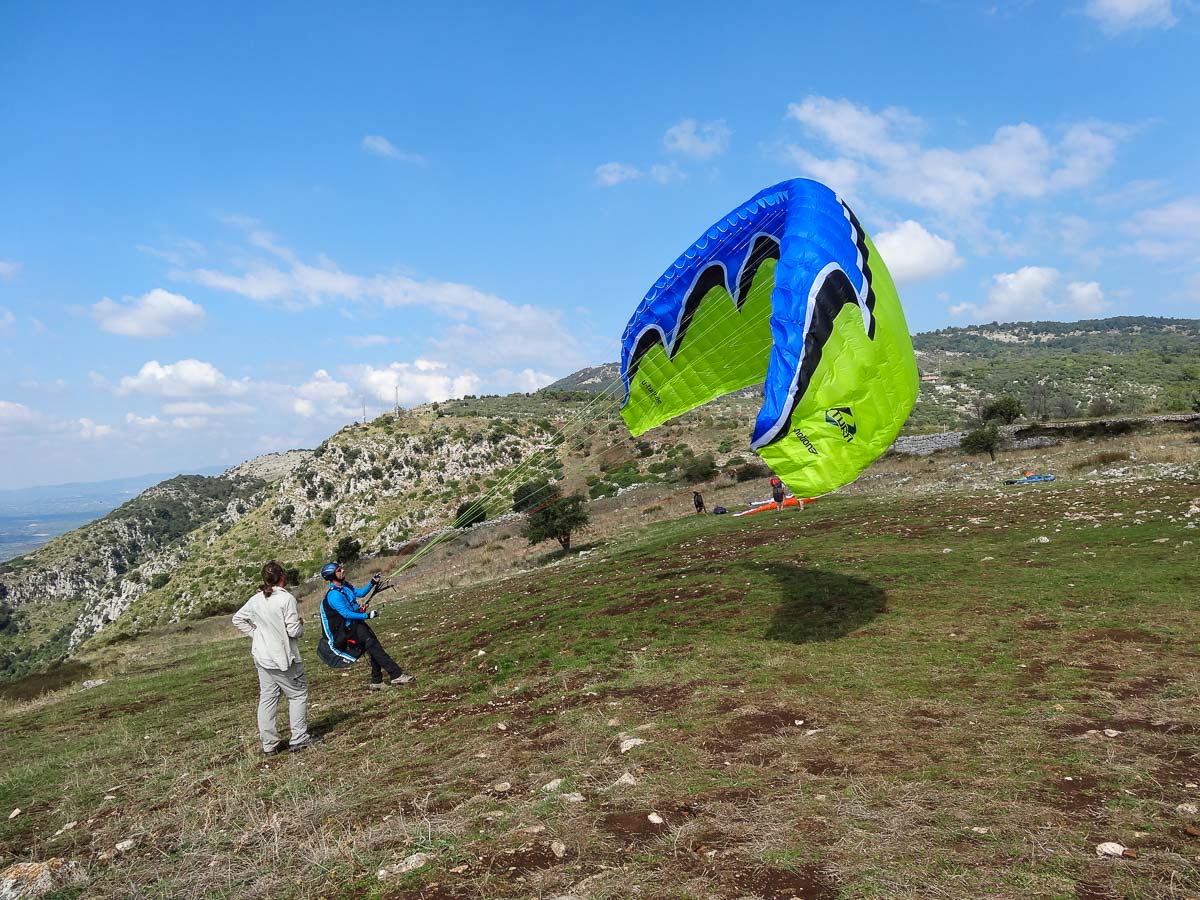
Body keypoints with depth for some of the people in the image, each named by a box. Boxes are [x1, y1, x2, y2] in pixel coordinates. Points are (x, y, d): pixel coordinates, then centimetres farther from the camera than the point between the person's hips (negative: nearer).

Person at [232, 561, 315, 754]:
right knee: (298, 694, 8)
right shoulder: (287, 599, -18)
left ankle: (268, 744, 16)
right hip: (283, 659, -6)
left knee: (267, 698, 11)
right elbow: (293, 631, -18)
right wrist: (301, 625, 3)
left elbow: (237, 619, 14)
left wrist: (255, 633, 13)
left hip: (262, 658, 6)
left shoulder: (255, 600, 2)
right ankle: (299, 739, 8)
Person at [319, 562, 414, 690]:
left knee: (375, 649, 10)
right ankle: (396, 676, -12)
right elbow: (346, 613, -25)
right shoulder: (333, 595, -20)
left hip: (358, 623, 9)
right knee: (375, 648, -12)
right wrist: (366, 615, -25)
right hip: (350, 628, -9)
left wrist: (372, 582, 4)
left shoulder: (345, 586, 8)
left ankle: (376, 682, 19)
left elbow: (360, 592, 18)